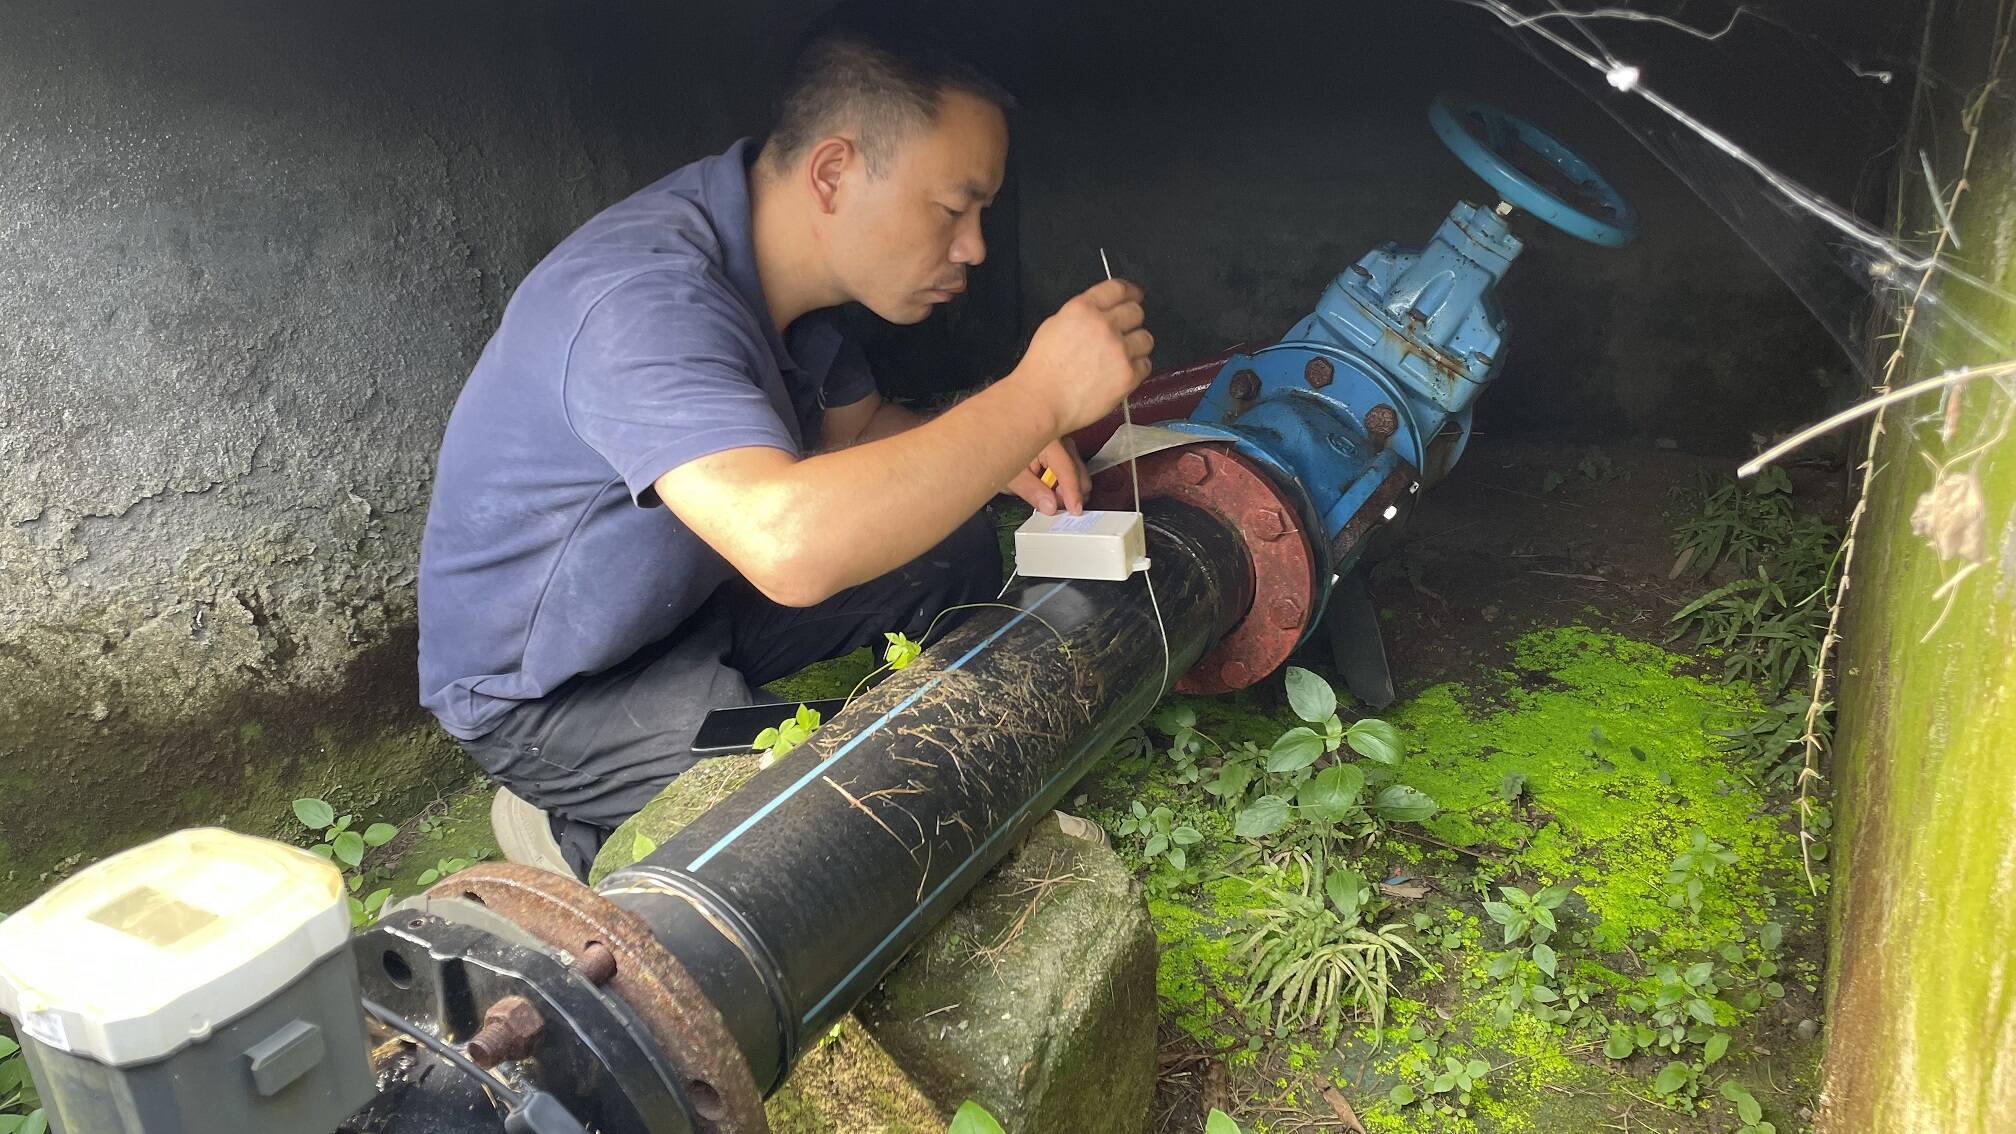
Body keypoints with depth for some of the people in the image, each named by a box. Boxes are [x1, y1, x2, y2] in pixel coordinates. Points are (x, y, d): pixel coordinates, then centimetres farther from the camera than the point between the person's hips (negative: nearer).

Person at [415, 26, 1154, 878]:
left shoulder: (777, 259, -5)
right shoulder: (645, 297, -34)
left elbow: (853, 427, 11)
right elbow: (791, 544, -50)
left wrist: (990, 454, -11)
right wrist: (1036, 396, -41)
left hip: (683, 604, 9)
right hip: (540, 692, -8)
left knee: (953, 552, 0)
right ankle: (580, 832, -3)